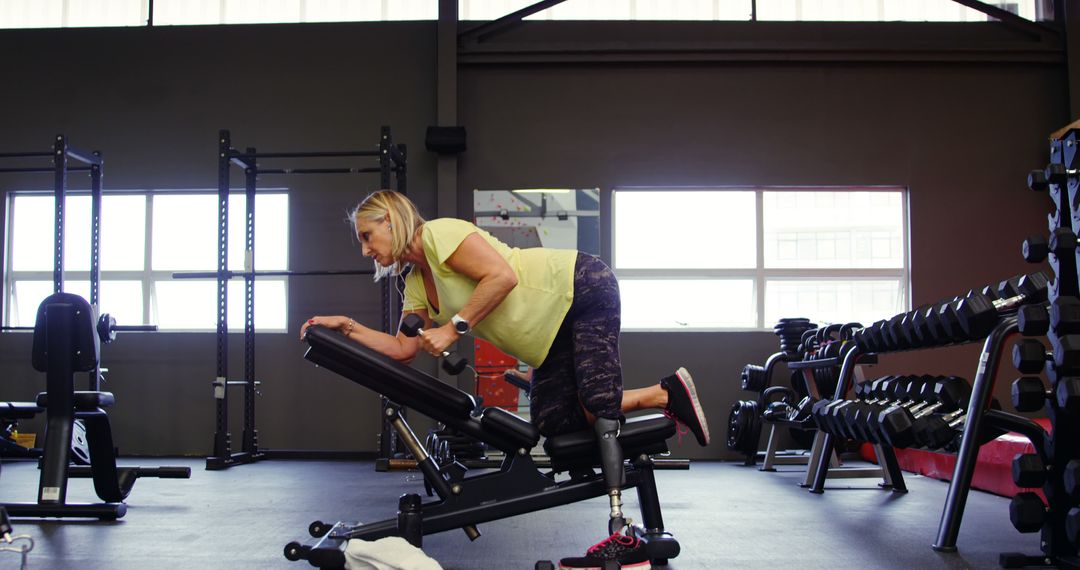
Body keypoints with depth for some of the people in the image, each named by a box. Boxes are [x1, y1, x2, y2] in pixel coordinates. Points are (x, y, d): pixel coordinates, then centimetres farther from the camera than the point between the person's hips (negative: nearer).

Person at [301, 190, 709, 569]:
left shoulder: (437, 233, -16)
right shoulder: (417, 284, 11)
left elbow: (502, 276, -28)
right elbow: (404, 348, 7)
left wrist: (453, 328, -24)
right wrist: (348, 327, 0)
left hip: (582, 287, -9)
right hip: (556, 330, 9)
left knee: (596, 401, -23)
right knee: (553, 422, -1)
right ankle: (666, 395, 7)